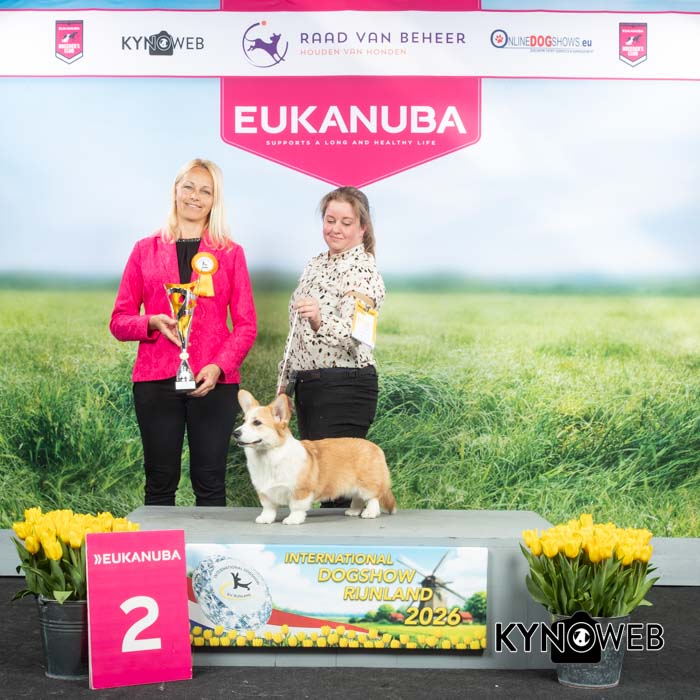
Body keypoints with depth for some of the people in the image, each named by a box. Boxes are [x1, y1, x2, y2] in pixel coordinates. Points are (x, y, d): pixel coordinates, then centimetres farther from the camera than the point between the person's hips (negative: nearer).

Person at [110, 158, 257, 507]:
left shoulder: (230, 253, 9)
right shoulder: (145, 250, 11)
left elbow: (246, 325, 5)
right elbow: (119, 321, 10)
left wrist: (219, 366, -11)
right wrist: (153, 323, -11)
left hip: (214, 382, 0)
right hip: (156, 380, 1)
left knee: (209, 483, 1)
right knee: (160, 482, 4)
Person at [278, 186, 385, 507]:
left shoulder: (363, 271, -9)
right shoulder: (315, 265, 15)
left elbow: (349, 336, -22)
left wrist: (318, 319, -41)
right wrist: (284, 383, 20)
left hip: (345, 388, -8)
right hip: (307, 385, 8)